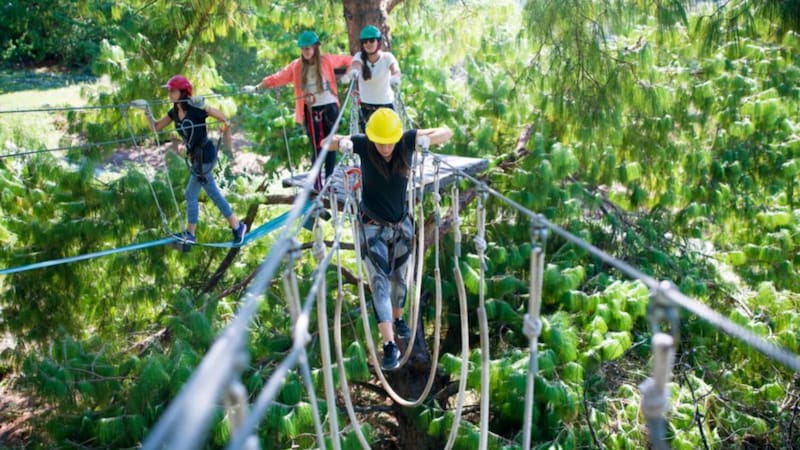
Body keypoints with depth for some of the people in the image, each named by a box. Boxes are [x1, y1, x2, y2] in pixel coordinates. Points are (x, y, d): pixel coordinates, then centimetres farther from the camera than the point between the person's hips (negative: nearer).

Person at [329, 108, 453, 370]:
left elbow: (446, 133, -8)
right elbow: (325, 143, -8)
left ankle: (398, 319, 47)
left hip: (401, 225, 3)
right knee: (379, 281, -14)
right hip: (372, 227, -3)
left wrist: (427, 140, -30)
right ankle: (389, 345, -17)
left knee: (399, 278, 20)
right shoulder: (362, 145, -18)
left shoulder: (408, 141, -14)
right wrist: (340, 143, -31)